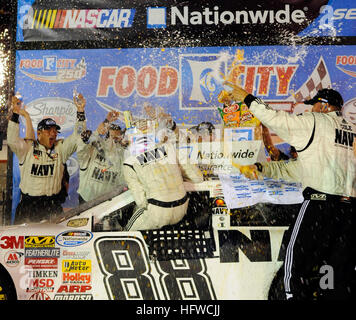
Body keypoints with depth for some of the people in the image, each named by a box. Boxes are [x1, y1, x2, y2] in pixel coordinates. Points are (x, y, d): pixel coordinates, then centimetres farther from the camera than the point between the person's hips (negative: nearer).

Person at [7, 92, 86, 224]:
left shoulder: (61, 148, 7)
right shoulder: (27, 147, 2)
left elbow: (76, 138, -3)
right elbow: (12, 140, -14)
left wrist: (80, 112, -12)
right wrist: (15, 114, -20)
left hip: (52, 203, 1)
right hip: (28, 203, -1)